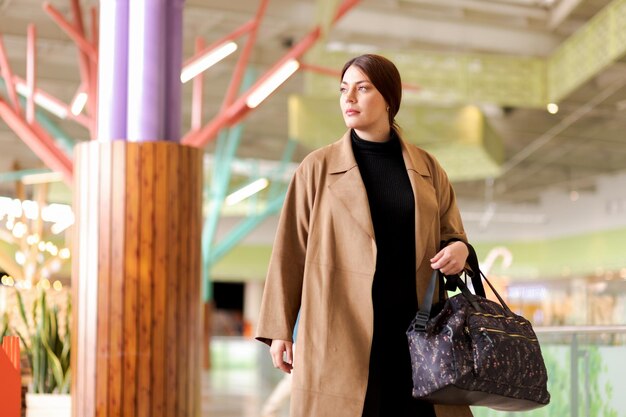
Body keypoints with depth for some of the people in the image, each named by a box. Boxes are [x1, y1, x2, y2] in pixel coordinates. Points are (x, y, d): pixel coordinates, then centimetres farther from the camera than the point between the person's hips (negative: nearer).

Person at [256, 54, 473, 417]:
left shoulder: (427, 168, 11)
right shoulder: (318, 168, 4)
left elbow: (450, 233, 18)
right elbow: (291, 250, 3)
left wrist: (459, 249, -7)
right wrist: (279, 330, -1)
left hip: (414, 329, 3)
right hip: (341, 332, -2)